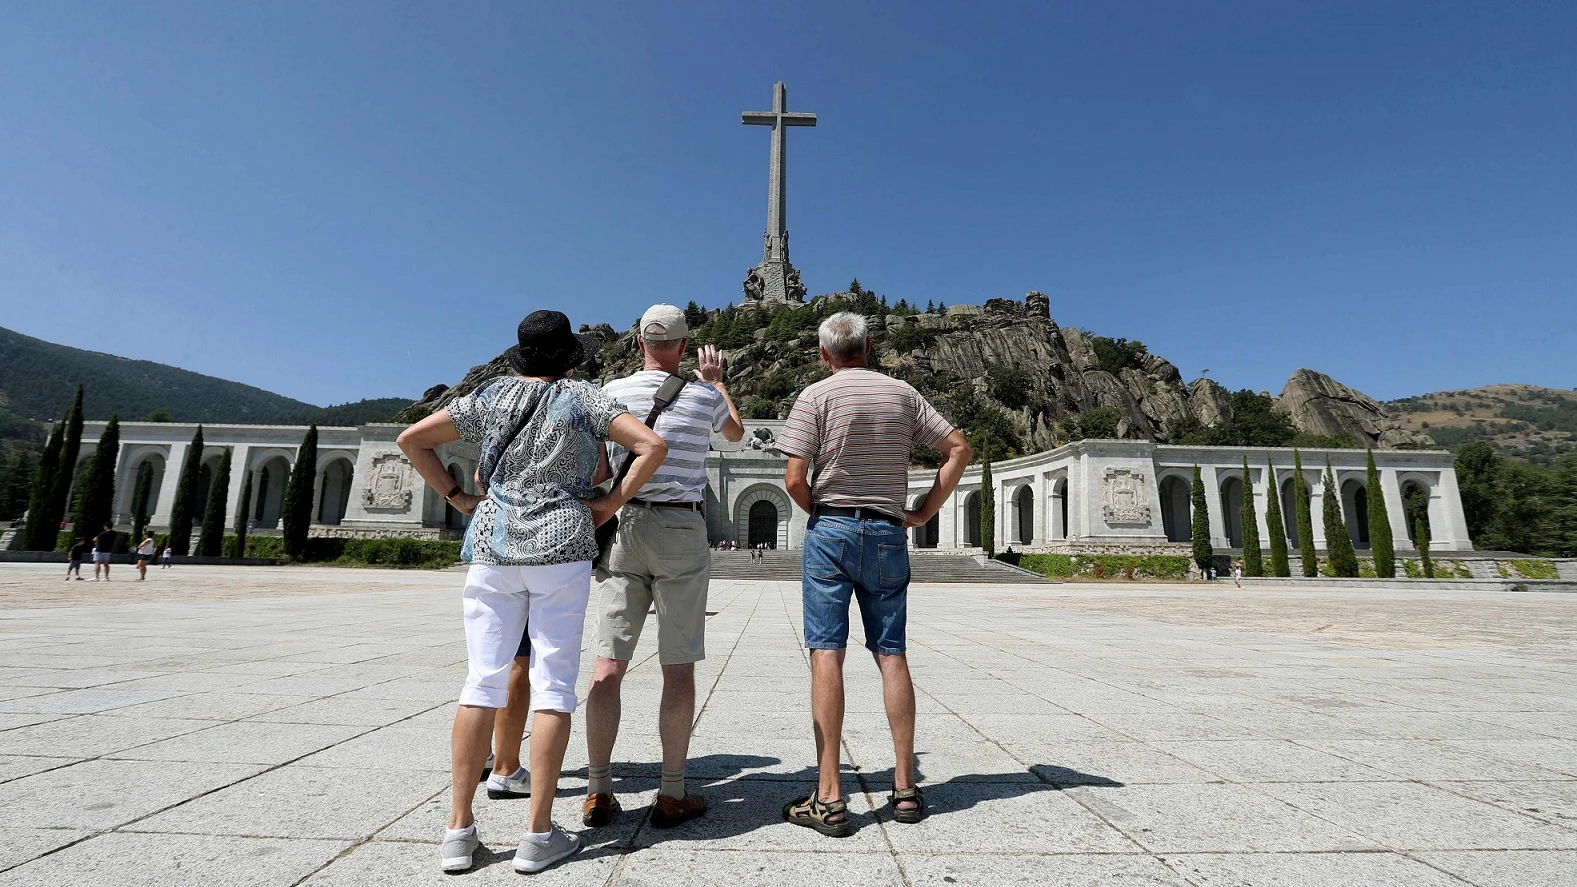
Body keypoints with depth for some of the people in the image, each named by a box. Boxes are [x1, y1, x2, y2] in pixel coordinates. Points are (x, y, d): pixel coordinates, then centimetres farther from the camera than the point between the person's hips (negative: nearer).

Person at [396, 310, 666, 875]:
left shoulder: (489, 397, 10)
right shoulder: (582, 398, 2)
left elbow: (411, 440, 14)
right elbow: (653, 445, -8)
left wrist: (456, 497, 13)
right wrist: (612, 503, -3)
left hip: (492, 548, 3)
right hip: (561, 549, -3)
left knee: (484, 681, 7)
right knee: (553, 684, 0)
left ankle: (459, 830, 10)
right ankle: (539, 835, 4)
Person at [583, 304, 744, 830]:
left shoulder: (611, 393, 4)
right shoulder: (704, 397, 0)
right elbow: (736, 432, 23)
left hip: (622, 527, 2)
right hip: (682, 532, -2)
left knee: (608, 664, 5)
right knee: (678, 666, 3)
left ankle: (598, 792, 13)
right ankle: (672, 795, 11)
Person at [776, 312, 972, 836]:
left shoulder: (816, 396, -3)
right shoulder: (903, 394, 8)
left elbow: (795, 478, -11)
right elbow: (960, 450, 8)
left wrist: (819, 512, 8)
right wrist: (924, 513, 8)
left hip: (830, 530, -3)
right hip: (888, 534, 4)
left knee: (826, 653, -3)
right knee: (891, 654, 9)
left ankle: (828, 798, -2)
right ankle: (905, 787, 14)